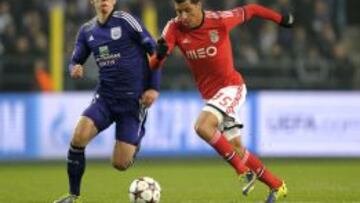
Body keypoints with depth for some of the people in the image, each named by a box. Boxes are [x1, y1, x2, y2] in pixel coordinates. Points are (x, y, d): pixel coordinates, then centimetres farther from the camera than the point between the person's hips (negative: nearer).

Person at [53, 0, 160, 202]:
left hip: (134, 100, -4)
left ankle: (138, 137, 30)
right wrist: (75, 69, -13)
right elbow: (76, 61, 12)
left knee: (121, 164, -7)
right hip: (105, 97, 4)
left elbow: (154, 50, -6)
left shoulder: (125, 21, -10)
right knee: (78, 137, -21)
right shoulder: (87, 31, 5)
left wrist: (154, 87, -10)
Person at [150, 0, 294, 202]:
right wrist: (159, 54, -41)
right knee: (236, 149, 9)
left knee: (203, 127, -28)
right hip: (210, 94, 6)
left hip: (231, 87, -6)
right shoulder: (175, 29, -9)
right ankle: (277, 186, 24)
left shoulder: (220, 20, -18)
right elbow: (154, 64, -17)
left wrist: (281, 18, 12)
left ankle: (244, 171, -16)